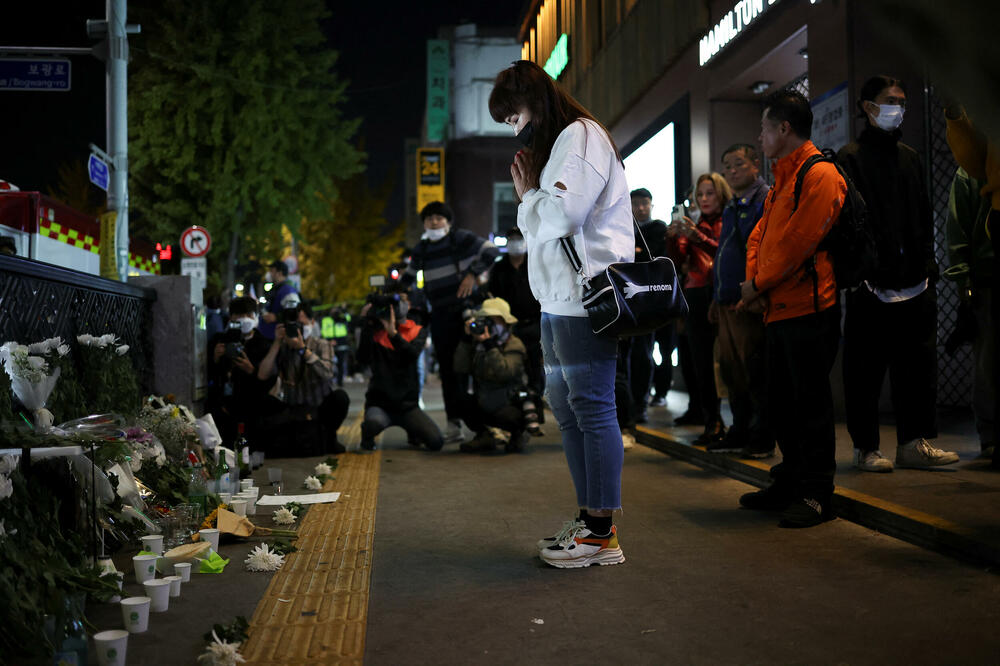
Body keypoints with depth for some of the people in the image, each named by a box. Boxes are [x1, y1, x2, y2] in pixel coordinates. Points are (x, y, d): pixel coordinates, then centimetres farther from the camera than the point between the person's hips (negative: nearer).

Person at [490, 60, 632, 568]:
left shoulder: (581, 136, -5)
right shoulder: (557, 144, 26)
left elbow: (562, 214, -18)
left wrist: (530, 195, 0)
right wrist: (527, 197, 10)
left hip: (586, 297, -11)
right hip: (559, 298, 11)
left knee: (591, 406, -9)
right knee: (566, 407, 10)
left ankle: (602, 534, -5)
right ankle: (588, 520, 17)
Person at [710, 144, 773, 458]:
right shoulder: (730, 209, 21)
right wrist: (717, 297, 22)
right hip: (728, 303, 9)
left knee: (755, 371, -4)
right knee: (731, 369, 13)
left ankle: (762, 438, 4)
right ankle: (740, 431, 22)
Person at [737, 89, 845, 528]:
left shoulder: (820, 175, -10)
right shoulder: (781, 182, 21)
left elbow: (798, 241, -17)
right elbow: (760, 235, 18)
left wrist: (759, 284, -9)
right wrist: (753, 281, 0)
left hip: (809, 309, -10)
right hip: (778, 309, 10)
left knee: (810, 401, -4)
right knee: (781, 402, 15)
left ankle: (816, 494, 4)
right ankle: (790, 483, 26)